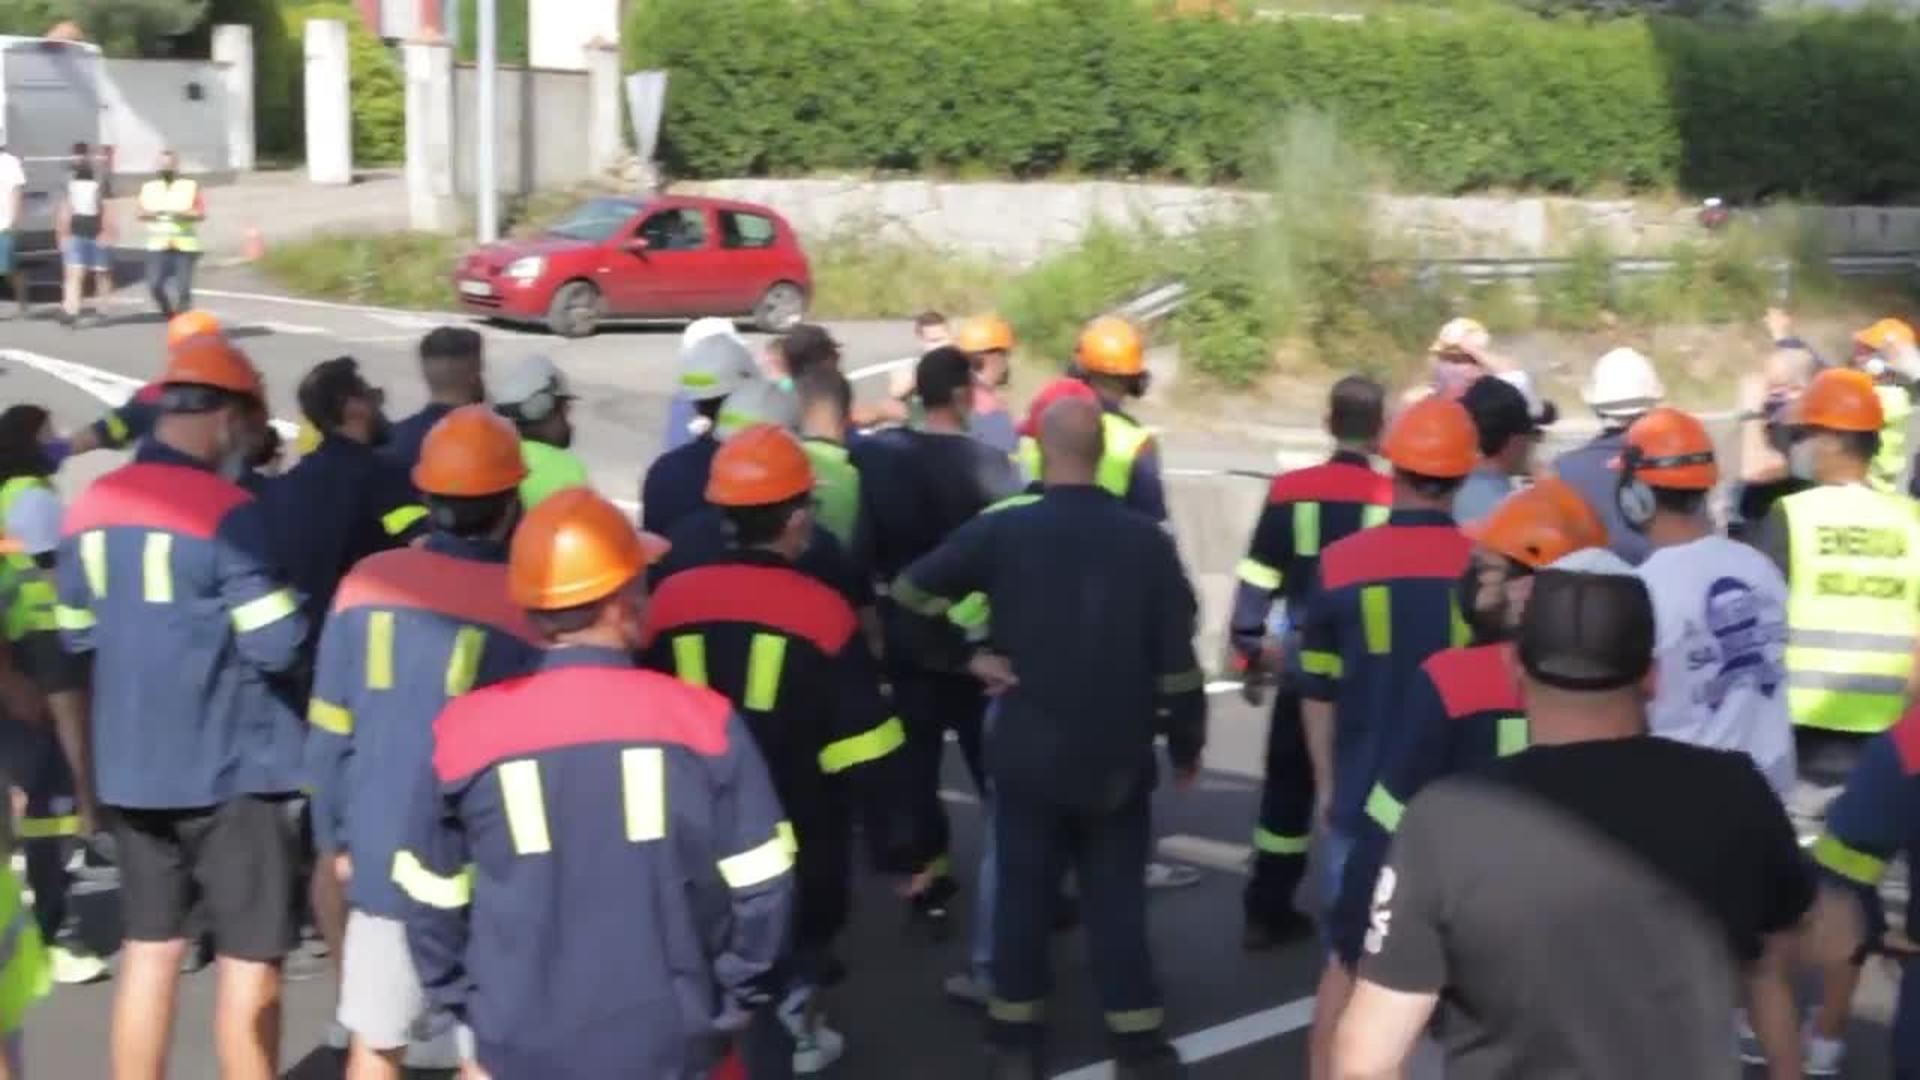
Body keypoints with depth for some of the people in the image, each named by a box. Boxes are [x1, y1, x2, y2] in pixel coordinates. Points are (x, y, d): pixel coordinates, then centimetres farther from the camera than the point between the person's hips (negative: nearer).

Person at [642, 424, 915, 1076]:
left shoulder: (670, 601, -6)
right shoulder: (823, 613, -16)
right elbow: (866, 752, -13)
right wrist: (896, 840, -3)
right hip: (801, 837, -3)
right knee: (796, 948, 19)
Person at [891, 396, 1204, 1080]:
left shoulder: (1004, 531, -8)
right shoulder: (1147, 541, -5)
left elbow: (911, 591, -7)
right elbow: (1176, 658, -3)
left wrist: (968, 655, 3)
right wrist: (1186, 744, 10)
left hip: (1029, 752, -1)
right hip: (1118, 759, 1)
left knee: (1023, 890, 11)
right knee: (1117, 897, 10)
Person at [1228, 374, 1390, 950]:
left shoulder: (1290, 490, -6)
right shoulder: (1398, 500, -8)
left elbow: (1257, 581, -2)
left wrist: (1250, 653, 8)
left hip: (1301, 669, 1)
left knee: (1287, 789, 13)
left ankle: (1268, 912, 17)